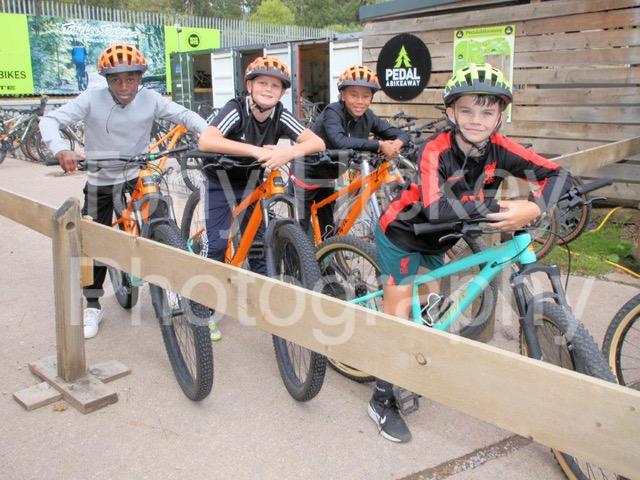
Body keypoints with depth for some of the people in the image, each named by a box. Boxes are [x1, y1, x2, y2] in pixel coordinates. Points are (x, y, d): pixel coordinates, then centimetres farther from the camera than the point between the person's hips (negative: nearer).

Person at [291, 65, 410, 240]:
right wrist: (379, 145, -44)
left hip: (327, 176, 6)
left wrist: (397, 143, -29)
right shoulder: (333, 112, -25)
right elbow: (340, 142, -44)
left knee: (328, 230, 12)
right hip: (306, 173, -6)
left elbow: (400, 133, -5)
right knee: (300, 228, -5)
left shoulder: (367, 117, -7)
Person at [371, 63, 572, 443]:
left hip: (439, 238, 6)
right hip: (402, 234, -5)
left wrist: (534, 207, -39)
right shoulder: (436, 151, -31)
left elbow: (559, 174, -20)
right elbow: (435, 209, -46)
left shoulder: (500, 149, -17)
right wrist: (492, 206, -49)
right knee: (399, 313, -6)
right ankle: (382, 401, 5)